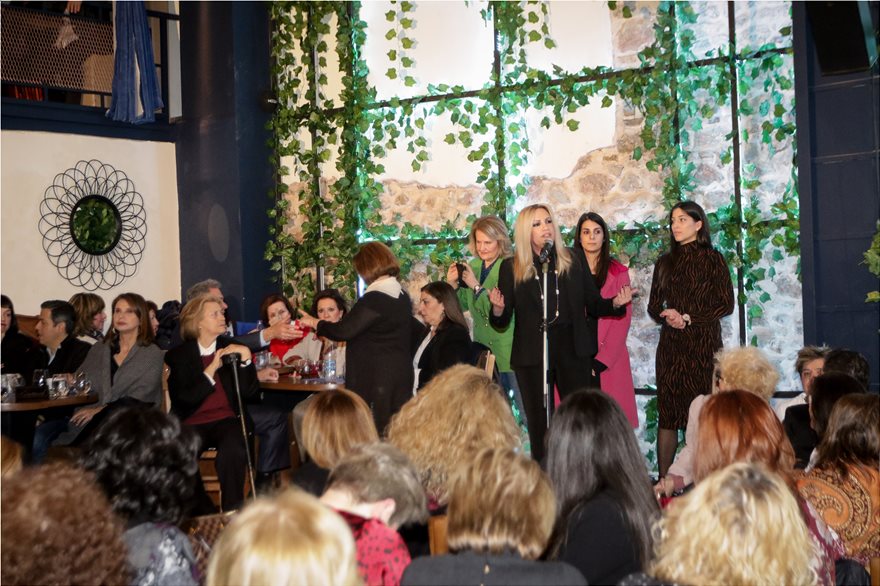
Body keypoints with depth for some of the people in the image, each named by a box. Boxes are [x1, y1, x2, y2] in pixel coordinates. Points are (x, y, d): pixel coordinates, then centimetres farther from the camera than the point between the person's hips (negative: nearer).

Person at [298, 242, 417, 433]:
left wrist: (315, 323, 1)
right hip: (400, 379, 8)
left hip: (375, 381, -8)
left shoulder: (375, 299, -17)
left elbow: (342, 331, -17)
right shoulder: (402, 296, 10)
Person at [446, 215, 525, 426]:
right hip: (484, 352, 7)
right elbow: (463, 305, 13)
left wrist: (476, 286, -21)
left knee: (526, 412, -3)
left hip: (509, 352, -7)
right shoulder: (473, 266, 8)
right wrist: (453, 284, -4)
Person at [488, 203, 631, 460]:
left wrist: (615, 303, -10)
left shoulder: (574, 261, 7)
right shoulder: (511, 268, 2)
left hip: (572, 350, 1)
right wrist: (498, 309, -20)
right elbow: (502, 322, 2)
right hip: (532, 354, -1)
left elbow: (594, 305, 10)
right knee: (539, 423, 5)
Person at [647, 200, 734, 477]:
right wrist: (668, 317, -7)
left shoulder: (712, 259, 2)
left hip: (704, 343, -3)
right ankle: (663, 480, 3)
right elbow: (654, 307, 15)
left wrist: (688, 318, -9)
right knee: (667, 412, 0)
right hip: (671, 345, 4)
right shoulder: (665, 263, 14)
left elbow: (726, 304, -3)